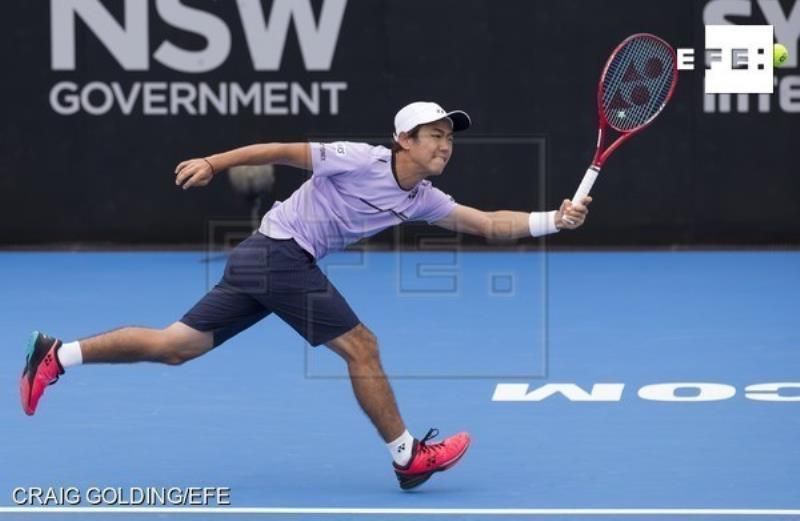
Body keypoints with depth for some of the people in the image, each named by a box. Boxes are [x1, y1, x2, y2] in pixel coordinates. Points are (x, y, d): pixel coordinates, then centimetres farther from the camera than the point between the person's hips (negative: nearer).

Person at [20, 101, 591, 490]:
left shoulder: (422, 200, 8)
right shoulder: (360, 160, -14)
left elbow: (486, 223, 6)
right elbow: (282, 151, -10)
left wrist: (554, 219, -5)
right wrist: (212, 163, -12)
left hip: (263, 259, 9)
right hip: (281, 253, -9)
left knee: (177, 346, 9)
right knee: (362, 347, -6)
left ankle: (57, 356, 10)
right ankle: (408, 457, 3)